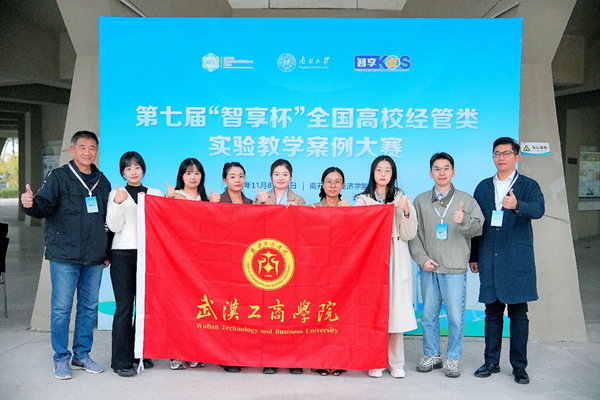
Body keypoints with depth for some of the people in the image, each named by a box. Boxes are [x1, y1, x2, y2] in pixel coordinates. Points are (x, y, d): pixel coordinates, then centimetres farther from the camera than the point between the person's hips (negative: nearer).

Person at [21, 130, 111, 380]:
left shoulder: (102, 181, 13)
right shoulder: (58, 177, 0)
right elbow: (44, 206, -11)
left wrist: (107, 252, 16)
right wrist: (31, 204, -34)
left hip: (95, 258, 4)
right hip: (65, 256, -4)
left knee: (89, 307, 11)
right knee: (61, 308, 0)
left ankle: (82, 355, 24)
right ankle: (61, 359, 14)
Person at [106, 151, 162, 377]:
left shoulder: (155, 194, 13)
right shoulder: (116, 194, 8)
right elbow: (114, 226, -1)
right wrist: (118, 203, -13)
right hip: (123, 254, -2)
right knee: (124, 306, -4)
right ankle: (122, 361, 2)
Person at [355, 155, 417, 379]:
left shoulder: (402, 199, 10)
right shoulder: (363, 200, 8)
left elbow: (408, 235, 4)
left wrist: (406, 212, -12)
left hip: (396, 262, 1)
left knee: (396, 310, -2)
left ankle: (396, 363, 10)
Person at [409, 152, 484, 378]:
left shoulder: (465, 200, 4)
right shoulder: (421, 201, 9)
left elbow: (479, 228, -1)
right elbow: (413, 233, 8)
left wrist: (464, 221, -22)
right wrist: (422, 258, -2)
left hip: (455, 269, -2)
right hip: (429, 268, 2)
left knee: (455, 316, 1)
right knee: (428, 314, 9)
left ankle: (452, 359, 17)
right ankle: (432, 355, 25)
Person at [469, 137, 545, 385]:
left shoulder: (528, 186, 3)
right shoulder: (483, 187, 12)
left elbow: (538, 210, -18)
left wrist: (516, 205, -39)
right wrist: (473, 257, 10)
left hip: (518, 260, -3)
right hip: (489, 260, 3)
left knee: (518, 314, 4)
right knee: (492, 313, 10)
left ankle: (519, 366, 15)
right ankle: (491, 362, 21)